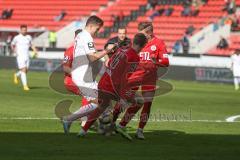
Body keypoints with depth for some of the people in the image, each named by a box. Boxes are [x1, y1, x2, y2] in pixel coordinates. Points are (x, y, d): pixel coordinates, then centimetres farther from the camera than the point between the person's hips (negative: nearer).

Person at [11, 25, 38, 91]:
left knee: (26, 71, 9)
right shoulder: (17, 38, -3)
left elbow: (31, 45, 21)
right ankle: (25, 85, -12)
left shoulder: (29, 37, 7)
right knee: (23, 70, -14)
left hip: (27, 57, 5)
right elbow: (12, 45, 11)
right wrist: (14, 50, -5)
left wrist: (35, 50, 5)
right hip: (20, 56, -5)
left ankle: (16, 75, 40)